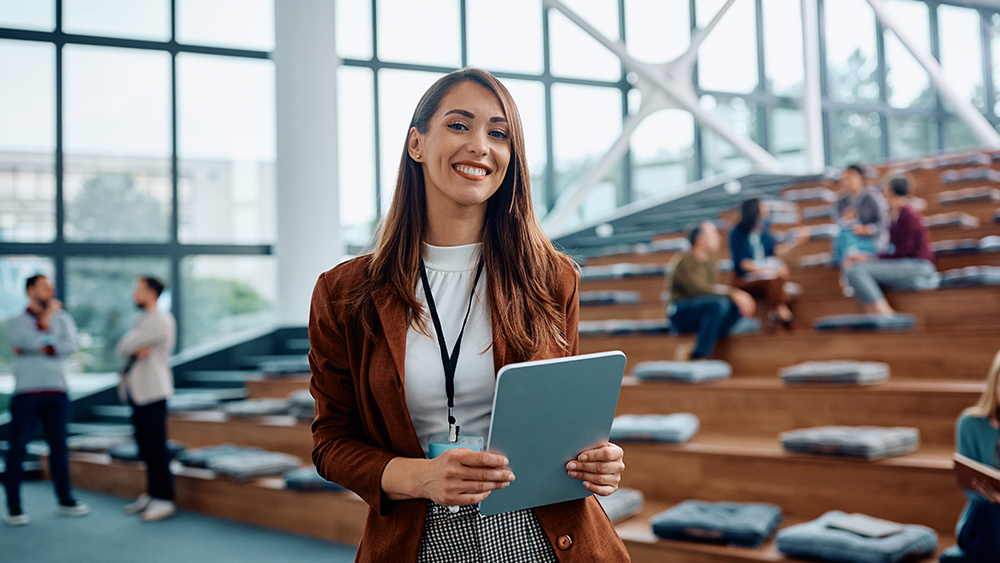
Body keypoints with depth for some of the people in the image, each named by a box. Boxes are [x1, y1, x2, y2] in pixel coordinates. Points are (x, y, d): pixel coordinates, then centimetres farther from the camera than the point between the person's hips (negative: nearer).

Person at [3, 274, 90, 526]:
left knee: (59, 447, 11)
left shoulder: (62, 318, 12)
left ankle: (65, 502, 21)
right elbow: (33, 341, -15)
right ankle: (14, 509, 3)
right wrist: (46, 315, -3)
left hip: (56, 393, 3)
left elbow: (70, 346, -6)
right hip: (26, 393, -3)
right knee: (17, 449, -3)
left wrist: (38, 349, -10)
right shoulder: (15, 323, 4)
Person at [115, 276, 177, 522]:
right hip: (137, 391, 9)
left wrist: (131, 346, 6)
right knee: (145, 447, 13)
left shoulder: (160, 320, -13)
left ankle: (164, 500, -3)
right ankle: (151, 494, 21)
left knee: (156, 447, -7)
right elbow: (120, 350, 11)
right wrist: (135, 350, -9)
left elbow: (125, 346, -16)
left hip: (152, 393, -9)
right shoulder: (142, 320, 18)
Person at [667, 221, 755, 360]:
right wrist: (733, 293, -31)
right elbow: (699, 288, -28)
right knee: (719, 303, -33)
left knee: (739, 305, -13)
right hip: (681, 314, -9)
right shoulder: (685, 262, -14)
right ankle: (698, 356, -30)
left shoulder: (709, 260, 13)